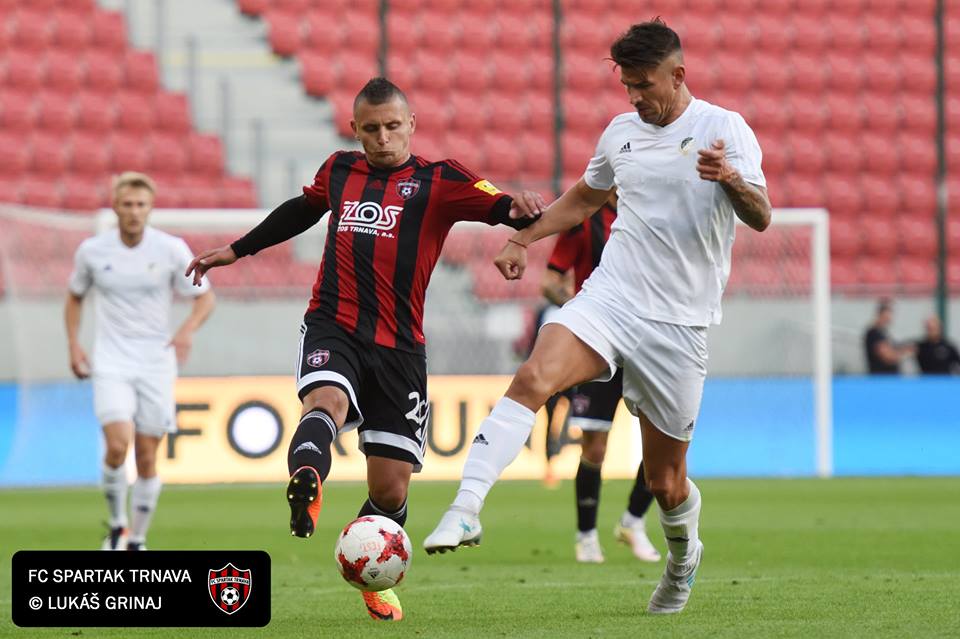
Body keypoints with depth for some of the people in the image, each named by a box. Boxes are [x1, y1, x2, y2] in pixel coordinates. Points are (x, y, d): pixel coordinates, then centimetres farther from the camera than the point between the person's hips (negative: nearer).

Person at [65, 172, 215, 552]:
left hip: (156, 363, 1)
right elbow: (75, 296, 17)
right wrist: (74, 345, 4)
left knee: (147, 457, 2)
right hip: (111, 363, -1)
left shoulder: (171, 249, -4)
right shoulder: (92, 251, 0)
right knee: (118, 445, -20)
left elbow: (205, 297, 2)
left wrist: (188, 330, -18)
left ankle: (137, 540, 18)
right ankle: (117, 525, 1)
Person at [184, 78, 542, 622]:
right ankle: (305, 482, -65)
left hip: (399, 346, -1)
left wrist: (520, 207, -37)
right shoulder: (340, 171, 14)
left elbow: (499, 207, -13)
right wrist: (238, 250, 44)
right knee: (326, 400, -35)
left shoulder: (437, 181, 3)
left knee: (390, 489, 1)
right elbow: (304, 209, 35)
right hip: (333, 327, 1)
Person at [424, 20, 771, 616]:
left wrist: (732, 179, -34)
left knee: (664, 481, 6)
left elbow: (761, 218, -14)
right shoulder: (621, 132, 11)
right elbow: (585, 197, 31)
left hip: (679, 323, -3)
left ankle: (683, 555, 40)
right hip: (608, 298, 3)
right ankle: (466, 510, -38)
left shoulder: (724, 129, -3)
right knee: (533, 378, -28)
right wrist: (524, 236, 20)